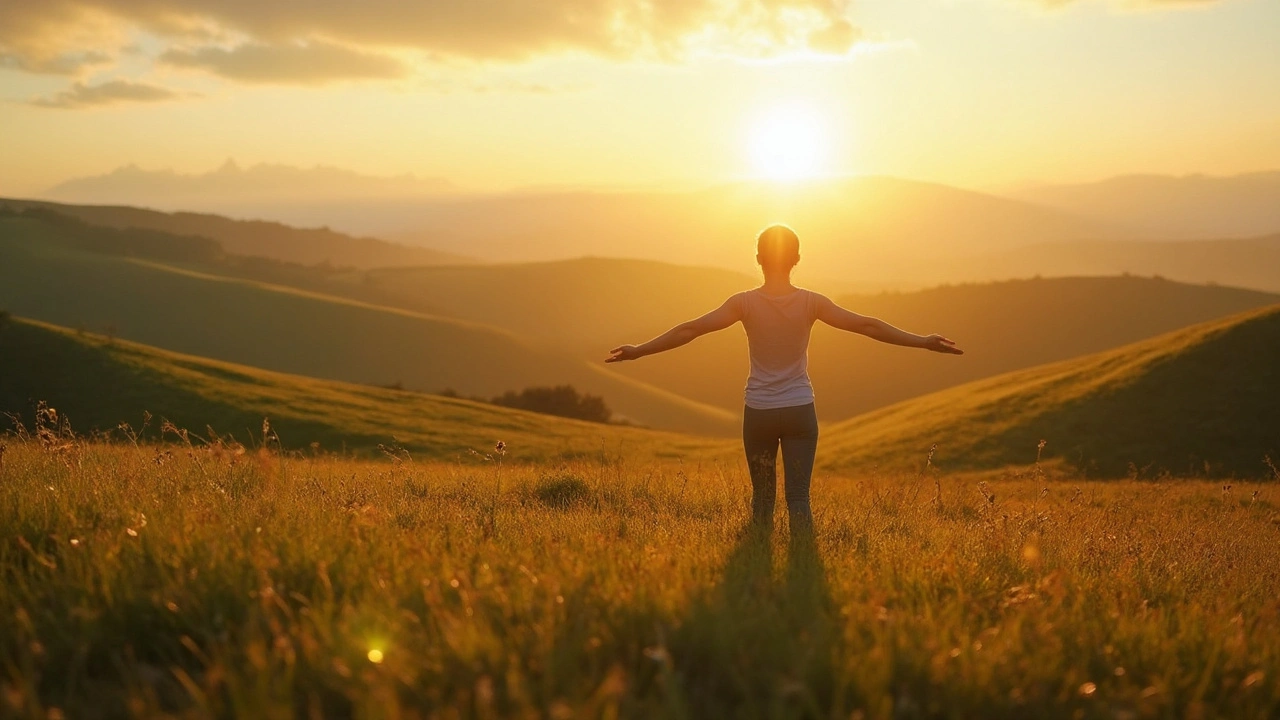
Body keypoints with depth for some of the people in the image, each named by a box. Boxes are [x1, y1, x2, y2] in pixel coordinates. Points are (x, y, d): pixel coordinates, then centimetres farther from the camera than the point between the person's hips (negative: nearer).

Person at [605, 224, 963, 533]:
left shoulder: (745, 303, -8)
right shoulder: (812, 303, -6)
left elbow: (690, 330, -8)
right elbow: (868, 326, -6)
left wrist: (638, 351, -2)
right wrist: (923, 342, 0)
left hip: (758, 413, 0)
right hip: (799, 411, 0)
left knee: (762, 495, 13)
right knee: (798, 496, 1)